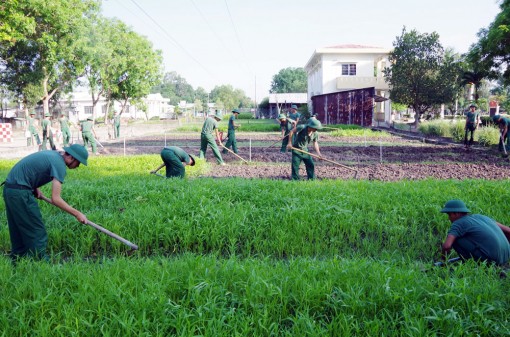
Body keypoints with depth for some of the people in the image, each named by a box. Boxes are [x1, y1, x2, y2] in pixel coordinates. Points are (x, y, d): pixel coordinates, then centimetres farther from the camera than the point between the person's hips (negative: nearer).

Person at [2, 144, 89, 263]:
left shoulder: (53, 154, 12)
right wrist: (77, 214, -17)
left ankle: (17, 262, 26)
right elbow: (55, 199, -22)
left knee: (18, 230, 17)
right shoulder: (59, 164, -17)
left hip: (9, 188, 10)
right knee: (37, 231, -3)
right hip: (20, 192, -10)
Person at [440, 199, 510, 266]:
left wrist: (443, 259, 1)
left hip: (489, 258, -8)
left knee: (454, 238, -2)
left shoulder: (458, 223, -5)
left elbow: (446, 245, -19)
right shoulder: (480, 217, 18)